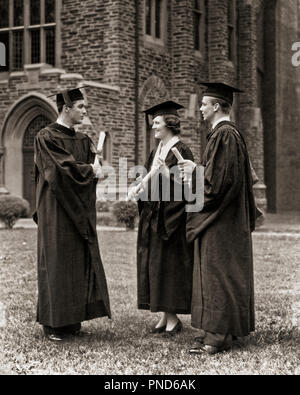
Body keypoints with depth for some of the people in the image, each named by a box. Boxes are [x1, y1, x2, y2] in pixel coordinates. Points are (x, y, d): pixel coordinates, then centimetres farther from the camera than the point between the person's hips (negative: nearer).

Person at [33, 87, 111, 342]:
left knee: (81, 263, 6)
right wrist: (90, 170, -5)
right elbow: (64, 169, -17)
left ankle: (73, 320, 13)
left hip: (80, 213, 7)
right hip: (56, 211, -7)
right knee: (57, 264, -3)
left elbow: (93, 169, 9)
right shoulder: (46, 137, -7)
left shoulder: (83, 140, 15)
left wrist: (94, 168, -12)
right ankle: (53, 323, 6)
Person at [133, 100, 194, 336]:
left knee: (168, 266, -4)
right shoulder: (156, 152, 15)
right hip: (153, 217, 9)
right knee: (154, 266, 8)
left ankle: (173, 319, 4)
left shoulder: (181, 151, -10)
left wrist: (166, 172, -28)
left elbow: (185, 186, -16)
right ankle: (165, 317, 16)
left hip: (170, 218, -8)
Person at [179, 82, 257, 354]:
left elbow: (218, 178, -23)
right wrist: (197, 169, 12)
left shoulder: (225, 135, -17)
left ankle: (219, 335, 0)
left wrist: (195, 171, -9)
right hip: (221, 217, 10)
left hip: (221, 220, -10)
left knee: (219, 273, -6)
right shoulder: (227, 133, 15)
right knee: (216, 272, 12)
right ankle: (217, 330, 19)